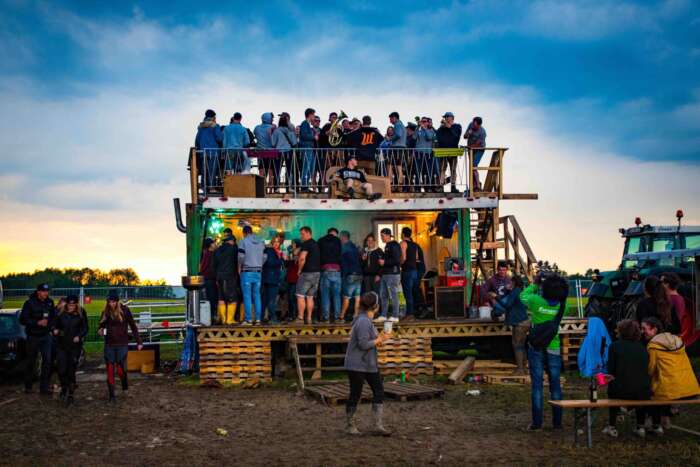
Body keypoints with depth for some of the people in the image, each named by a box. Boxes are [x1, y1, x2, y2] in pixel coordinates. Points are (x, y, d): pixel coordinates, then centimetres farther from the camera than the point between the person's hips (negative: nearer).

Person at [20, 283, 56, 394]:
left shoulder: (50, 303, 4)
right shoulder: (29, 303, -9)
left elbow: (53, 317, 15)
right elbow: (23, 320, -12)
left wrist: (48, 322, -5)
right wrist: (38, 322, -19)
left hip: (46, 335, 3)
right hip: (33, 336, -3)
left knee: (48, 360, -7)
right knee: (30, 361, 8)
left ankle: (44, 387, -3)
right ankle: (28, 386, 22)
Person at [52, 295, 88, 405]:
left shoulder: (81, 313, -2)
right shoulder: (60, 312, -2)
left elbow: (85, 328, 4)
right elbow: (54, 324, 8)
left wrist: (79, 336, -13)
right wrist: (55, 330, -14)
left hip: (75, 345, -1)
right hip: (62, 345, 1)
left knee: (71, 370, 0)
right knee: (62, 370, -4)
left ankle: (70, 394, 11)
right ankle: (64, 389, 23)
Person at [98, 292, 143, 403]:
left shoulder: (124, 310, -6)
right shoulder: (105, 312, 3)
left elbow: (133, 326, -1)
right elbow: (102, 326, 15)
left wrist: (138, 342, -2)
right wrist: (100, 330, -9)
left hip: (122, 345, -3)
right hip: (109, 345, 3)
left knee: (120, 369, -7)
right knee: (110, 370, 2)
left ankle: (125, 386, 25)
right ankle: (111, 395, 11)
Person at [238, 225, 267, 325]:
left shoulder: (244, 241, -5)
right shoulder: (261, 242, 10)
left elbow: (241, 257, -12)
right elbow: (265, 257, 7)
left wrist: (239, 268, 2)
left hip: (247, 272, -4)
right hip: (258, 272, 4)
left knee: (247, 296, -2)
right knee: (257, 295, 9)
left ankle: (248, 319, -6)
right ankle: (258, 319, 6)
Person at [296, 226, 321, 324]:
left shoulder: (306, 244, -9)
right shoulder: (316, 244, 18)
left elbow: (302, 258, -19)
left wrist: (299, 270, -7)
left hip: (307, 272, -8)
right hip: (317, 272, 8)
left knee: (300, 296, -5)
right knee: (310, 297, 10)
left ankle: (300, 317, -9)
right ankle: (309, 318, 8)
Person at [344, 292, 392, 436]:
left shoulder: (367, 320, 10)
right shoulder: (363, 322, -21)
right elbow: (363, 344, -24)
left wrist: (379, 338, 5)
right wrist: (379, 340, -13)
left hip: (370, 364, 10)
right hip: (357, 365, -10)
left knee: (379, 391, 5)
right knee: (355, 395, 2)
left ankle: (378, 424, 9)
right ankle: (350, 425, 16)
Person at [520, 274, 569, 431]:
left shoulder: (537, 301, -17)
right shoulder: (561, 306, -11)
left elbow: (523, 296, 3)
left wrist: (535, 284, 12)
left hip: (536, 348, -2)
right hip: (554, 349, 2)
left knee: (537, 385, 2)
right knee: (555, 386, 9)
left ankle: (537, 422, 0)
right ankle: (557, 422, 13)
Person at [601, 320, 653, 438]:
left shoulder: (615, 346, 0)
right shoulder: (642, 347, 9)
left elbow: (611, 372, 2)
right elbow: (646, 371, 17)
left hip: (622, 392, -2)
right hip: (643, 393, 2)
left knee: (612, 388, 32)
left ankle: (611, 428, 32)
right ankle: (641, 427, 34)